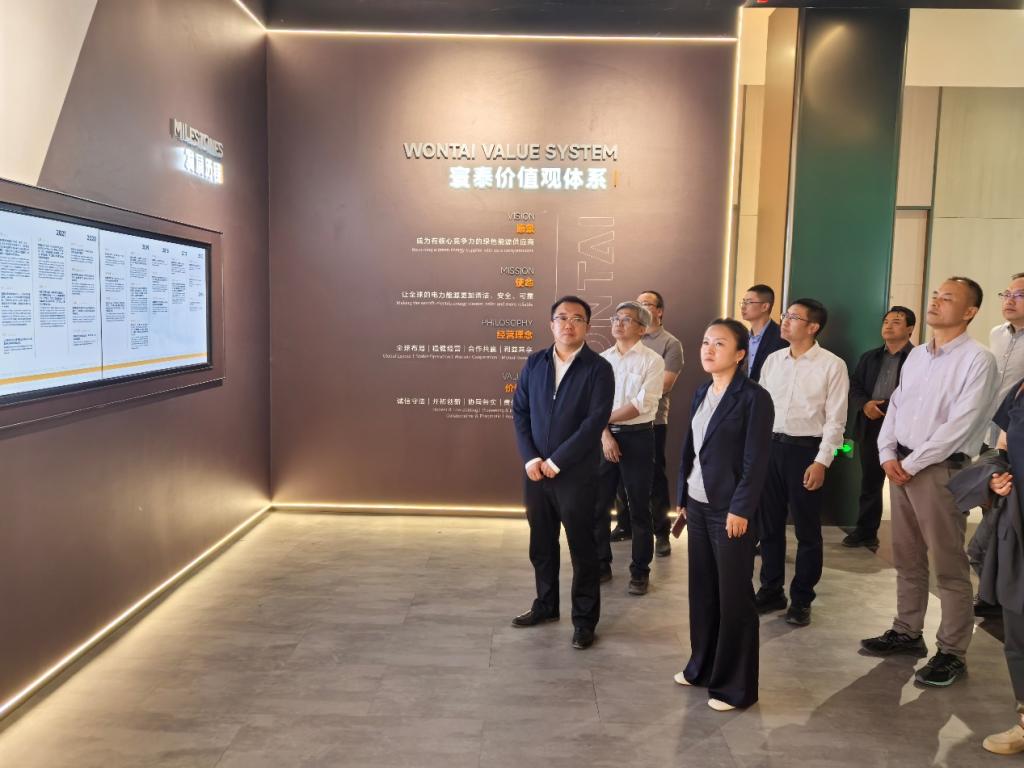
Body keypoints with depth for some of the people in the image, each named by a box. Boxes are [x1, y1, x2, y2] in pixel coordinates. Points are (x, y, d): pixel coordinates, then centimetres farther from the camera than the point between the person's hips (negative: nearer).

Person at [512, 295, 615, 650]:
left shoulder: (598, 368, -8)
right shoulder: (534, 363, 6)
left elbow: (595, 421, -15)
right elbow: (519, 411, 5)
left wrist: (556, 462, -16)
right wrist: (530, 458, -7)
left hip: (576, 473, -4)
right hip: (535, 470, 4)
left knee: (581, 548, 6)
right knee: (541, 544, 16)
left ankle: (585, 619, 21)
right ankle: (546, 605, 35)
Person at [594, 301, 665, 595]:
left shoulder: (652, 360, -6)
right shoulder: (602, 359, 7)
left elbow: (641, 404, -15)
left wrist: (604, 418, -10)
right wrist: (605, 435, -12)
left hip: (638, 437, -4)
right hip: (604, 436, 4)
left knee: (639, 508, 5)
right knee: (598, 504, 9)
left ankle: (640, 571, 18)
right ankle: (601, 564, 24)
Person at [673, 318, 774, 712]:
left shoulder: (754, 398, -11)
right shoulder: (701, 394, 10)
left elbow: (756, 461, -15)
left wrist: (740, 510, -18)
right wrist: (683, 498, 10)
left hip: (730, 510, -7)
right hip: (698, 505, 7)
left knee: (734, 597, 4)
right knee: (702, 590, 15)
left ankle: (735, 685, 17)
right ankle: (703, 667, 31)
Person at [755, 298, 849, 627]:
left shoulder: (832, 365, -7)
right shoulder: (773, 360, 8)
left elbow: (835, 419, -9)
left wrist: (821, 461, -14)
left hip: (806, 450, -5)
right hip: (770, 446, 5)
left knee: (807, 531, 7)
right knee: (769, 525, 13)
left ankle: (801, 600, 21)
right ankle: (771, 591, 27)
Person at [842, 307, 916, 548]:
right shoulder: (869, 357, 15)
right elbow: (854, 387, 12)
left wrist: (887, 407, -19)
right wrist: (865, 404, -7)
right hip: (871, 428, 5)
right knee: (869, 483, 14)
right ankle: (865, 532, 25)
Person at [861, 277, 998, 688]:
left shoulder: (977, 359, -11)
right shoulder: (915, 355, 12)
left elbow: (958, 426, -18)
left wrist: (911, 463, -15)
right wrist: (888, 454, 0)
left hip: (941, 469, -7)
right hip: (901, 466, 7)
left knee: (948, 566, 2)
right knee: (907, 559, 15)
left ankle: (952, 653, 13)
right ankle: (907, 632, 28)